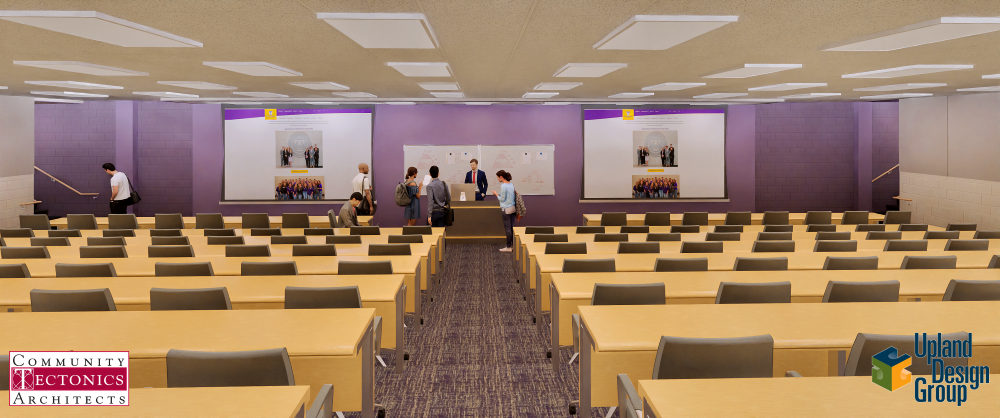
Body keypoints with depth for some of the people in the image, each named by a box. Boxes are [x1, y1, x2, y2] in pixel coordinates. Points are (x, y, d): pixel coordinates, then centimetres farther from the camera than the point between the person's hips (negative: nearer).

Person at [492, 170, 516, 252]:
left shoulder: (503, 186, -17)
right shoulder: (511, 185, 9)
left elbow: (502, 199, -15)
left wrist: (496, 194, 0)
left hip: (507, 209, -8)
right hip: (513, 208, 8)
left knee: (508, 228, -2)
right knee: (512, 227, 12)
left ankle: (508, 247, 3)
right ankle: (513, 245, 17)